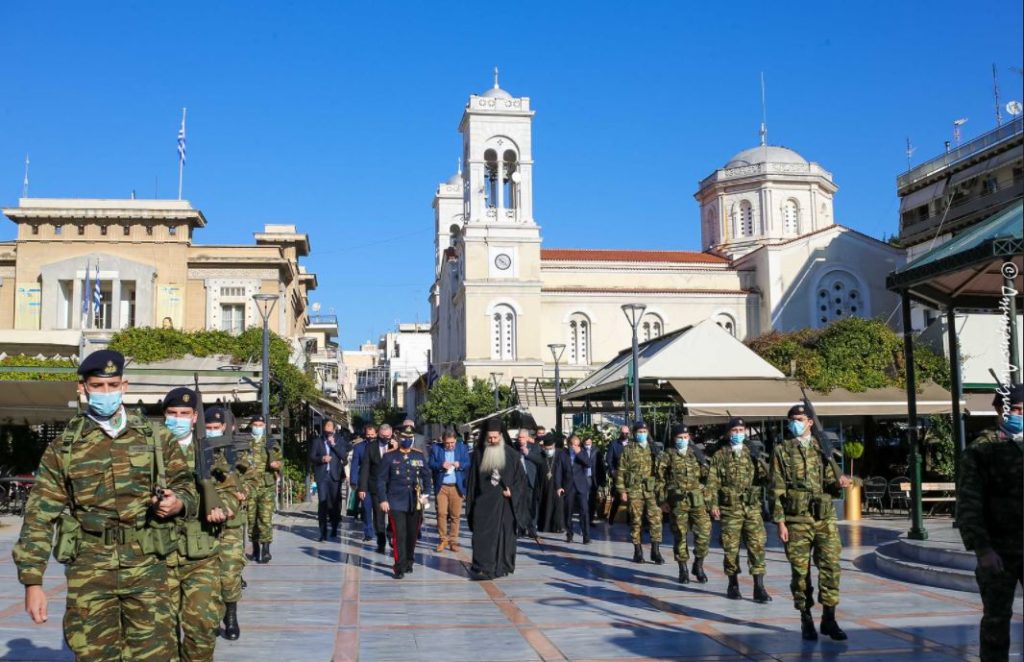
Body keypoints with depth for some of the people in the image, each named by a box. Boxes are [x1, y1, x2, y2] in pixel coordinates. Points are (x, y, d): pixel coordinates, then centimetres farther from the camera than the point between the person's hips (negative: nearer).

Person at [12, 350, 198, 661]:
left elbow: (186, 486, 13)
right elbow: (40, 515, 3)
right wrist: (32, 581, -4)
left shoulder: (157, 438, 6)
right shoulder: (63, 447, 4)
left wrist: (178, 503, -11)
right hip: (89, 571, 0)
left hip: (146, 568, 0)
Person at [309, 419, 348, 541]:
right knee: (322, 503, -10)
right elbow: (311, 458, 5)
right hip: (322, 476, -1)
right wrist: (321, 459, -13)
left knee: (335, 503, 6)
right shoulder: (317, 441, 9)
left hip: (335, 476, 1)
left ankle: (334, 529, 22)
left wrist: (333, 444, -10)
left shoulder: (339, 441, 8)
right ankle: (323, 532, -11)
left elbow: (344, 456, -3)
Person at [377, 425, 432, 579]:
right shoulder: (389, 456, -2)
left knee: (413, 534, 11)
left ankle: (409, 562, 28)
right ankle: (400, 567, -3)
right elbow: (381, 479, -2)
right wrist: (383, 500, -7)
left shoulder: (419, 456, 7)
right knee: (399, 535, -8)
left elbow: (426, 476, 14)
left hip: (415, 503, 4)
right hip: (396, 502, -4)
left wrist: (425, 494, 2)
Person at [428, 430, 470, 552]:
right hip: (441, 487, 0)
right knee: (441, 513, -4)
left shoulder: (462, 448, 5)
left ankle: (453, 541, 11)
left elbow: (468, 464, 3)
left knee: (455, 515, 2)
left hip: (457, 487, 0)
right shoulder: (436, 448, 3)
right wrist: (441, 465, -19)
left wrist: (460, 465, -17)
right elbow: (431, 464, 0)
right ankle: (443, 540, 8)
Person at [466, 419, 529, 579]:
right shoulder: (478, 454, 2)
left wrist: (513, 492, -11)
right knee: (483, 535, -7)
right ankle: (483, 567, -7)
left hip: (504, 502, 0)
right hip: (483, 502, 0)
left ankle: (503, 566, 17)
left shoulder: (511, 454, 0)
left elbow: (521, 476, 4)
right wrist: (470, 502, 5)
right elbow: (472, 479, 7)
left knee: (504, 534, 7)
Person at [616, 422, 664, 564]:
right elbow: (621, 471, 2)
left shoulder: (653, 449, 12)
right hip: (634, 491, -2)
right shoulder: (628, 450, 4)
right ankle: (638, 552, 12)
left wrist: (660, 488, 8)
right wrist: (622, 491, -4)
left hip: (652, 491, 2)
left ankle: (655, 551, 0)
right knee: (636, 521, 3)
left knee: (656, 519, -7)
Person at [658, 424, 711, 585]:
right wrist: (663, 499, -5)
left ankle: (699, 565, 15)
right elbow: (660, 477, 0)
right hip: (678, 502, -2)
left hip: (697, 500, 2)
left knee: (704, 533, -4)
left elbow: (706, 475, 16)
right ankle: (683, 570, 15)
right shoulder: (668, 456, 3)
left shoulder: (696, 454, 12)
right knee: (680, 536, 3)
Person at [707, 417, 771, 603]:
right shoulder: (720, 455, 5)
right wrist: (713, 504, -8)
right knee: (731, 548, 4)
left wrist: (761, 462, -12)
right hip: (730, 508, -1)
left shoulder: (752, 453, 11)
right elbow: (713, 482, 2)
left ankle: (759, 588, -3)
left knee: (757, 545, -5)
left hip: (752, 508, 2)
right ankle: (733, 586, 18)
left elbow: (765, 478, 7)